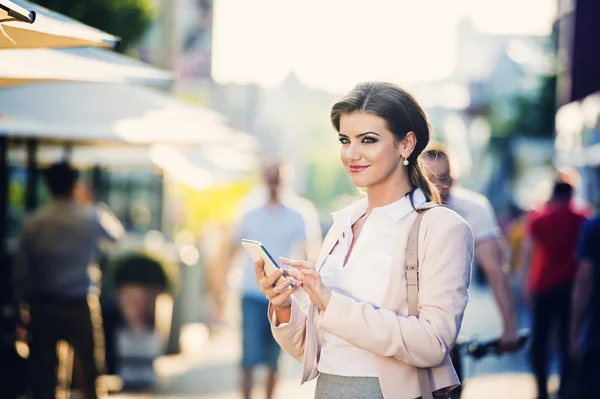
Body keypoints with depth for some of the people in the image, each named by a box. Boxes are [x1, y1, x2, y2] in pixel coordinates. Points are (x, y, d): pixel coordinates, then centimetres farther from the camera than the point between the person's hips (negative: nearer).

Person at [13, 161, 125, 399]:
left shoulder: (32, 224, -4)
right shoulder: (88, 221, -8)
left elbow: (21, 269, -2)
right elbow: (116, 234, 12)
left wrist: (20, 304, 8)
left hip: (43, 307, 1)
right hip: (77, 307, -1)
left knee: (43, 369, 6)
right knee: (87, 366, 11)